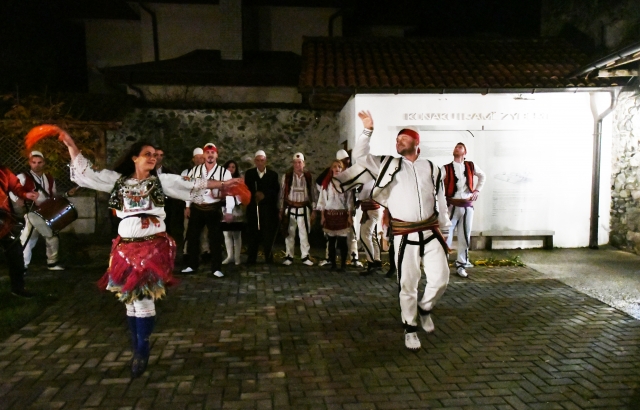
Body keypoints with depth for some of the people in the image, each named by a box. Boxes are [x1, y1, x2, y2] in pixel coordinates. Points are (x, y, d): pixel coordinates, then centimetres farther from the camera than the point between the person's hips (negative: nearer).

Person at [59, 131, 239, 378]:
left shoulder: (161, 180, 5)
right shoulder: (118, 180, 9)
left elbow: (191, 185, 3)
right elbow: (87, 173, 10)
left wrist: (221, 184, -2)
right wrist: (71, 145, 6)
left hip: (153, 245, -3)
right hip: (125, 245, 3)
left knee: (142, 294, -13)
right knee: (130, 297, 7)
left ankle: (142, 350, 0)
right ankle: (137, 350, 20)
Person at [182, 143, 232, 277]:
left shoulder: (224, 172, -4)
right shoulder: (195, 170, 5)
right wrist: (187, 206, 7)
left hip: (214, 209, -2)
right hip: (196, 208, 3)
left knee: (215, 239, 3)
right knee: (192, 237, 10)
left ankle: (216, 268, 11)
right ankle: (192, 265, 24)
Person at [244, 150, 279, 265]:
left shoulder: (273, 174, 8)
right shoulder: (249, 174, 10)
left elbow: (276, 191, 1)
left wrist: (265, 195, -13)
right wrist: (255, 194, -13)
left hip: (269, 209, -1)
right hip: (253, 208, 1)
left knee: (268, 234, -3)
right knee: (253, 234, 2)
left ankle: (269, 259, 6)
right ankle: (251, 259, 10)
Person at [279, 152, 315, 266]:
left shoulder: (308, 177, 4)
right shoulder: (287, 176, 0)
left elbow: (312, 193, 7)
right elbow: (282, 194, 4)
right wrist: (281, 210, 2)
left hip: (304, 209, 1)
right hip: (290, 209, 0)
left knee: (304, 233, 1)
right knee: (290, 234, 5)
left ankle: (305, 257, 10)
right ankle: (289, 257, 14)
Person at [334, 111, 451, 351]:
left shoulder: (431, 168, 9)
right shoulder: (388, 164, 6)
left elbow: (440, 201, 13)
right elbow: (359, 156, 0)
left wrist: (445, 230, 12)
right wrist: (367, 131, -8)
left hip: (430, 232, 2)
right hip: (404, 236, -2)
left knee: (440, 279, 2)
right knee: (407, 284, 3)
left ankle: (425, 308, 32)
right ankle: (410, 328, 21)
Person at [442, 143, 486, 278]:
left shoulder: (471, 166, 7)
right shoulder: (446, 168, -3)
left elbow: (482, 175, 25)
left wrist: (477, 190, 14)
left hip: (467, 206, 3)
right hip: (452, 205, -3)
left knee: (465, 236, 9)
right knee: (446, 235, -4)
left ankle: (461, 264, 19)